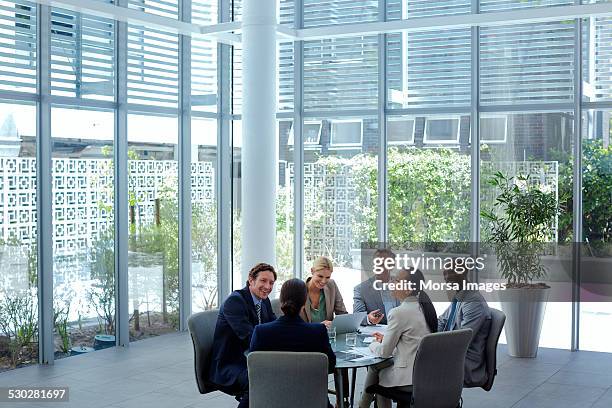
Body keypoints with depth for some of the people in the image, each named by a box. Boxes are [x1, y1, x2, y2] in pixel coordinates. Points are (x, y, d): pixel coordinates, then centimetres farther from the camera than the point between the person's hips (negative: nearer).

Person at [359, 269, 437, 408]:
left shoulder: (399, 312, -20)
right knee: (377, 364, 21)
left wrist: (374, 344, 9)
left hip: (410, 377, -7)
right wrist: (386, 338, 15)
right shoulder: (424, 306, 4)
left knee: (375, 366, 18)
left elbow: (385, 351, -11)